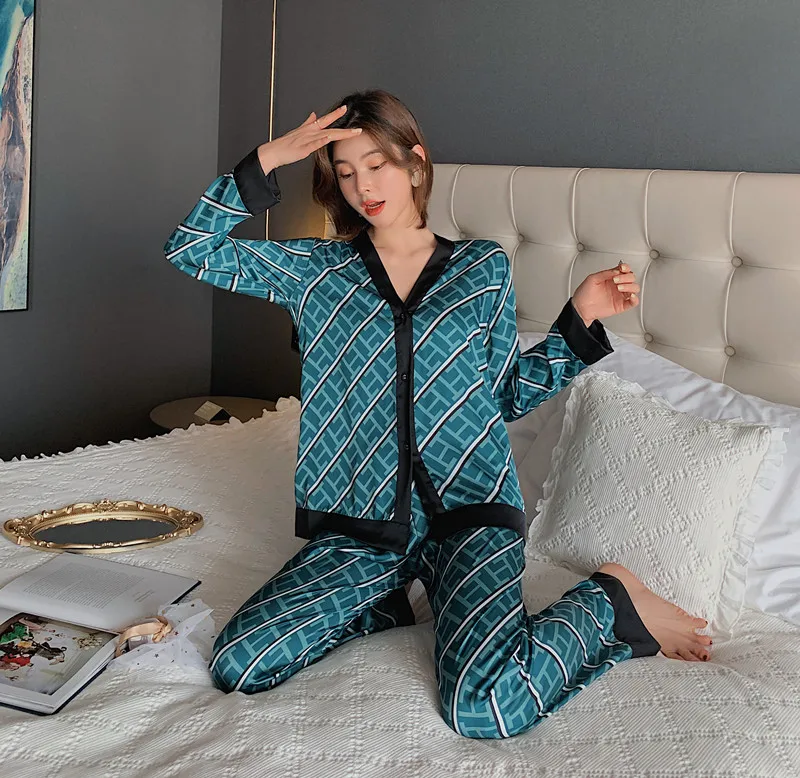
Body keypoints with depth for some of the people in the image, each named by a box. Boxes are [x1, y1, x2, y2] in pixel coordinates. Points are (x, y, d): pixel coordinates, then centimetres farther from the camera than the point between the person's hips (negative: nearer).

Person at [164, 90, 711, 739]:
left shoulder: (485, 268, 9)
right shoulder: (317, 271, 8)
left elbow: (508, 396, 13)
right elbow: (190, 249, 3)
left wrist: (579, 319, 3)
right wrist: (265, 163, -6)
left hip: (470, 511, -2)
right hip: (362, 523, 3)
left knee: (485, 705, -27)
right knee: (237, 664, -15)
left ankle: (609, 599, 3)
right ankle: (381, 604, 11)